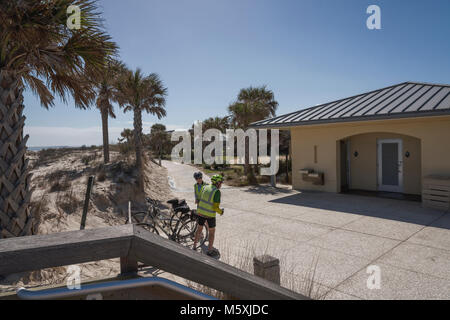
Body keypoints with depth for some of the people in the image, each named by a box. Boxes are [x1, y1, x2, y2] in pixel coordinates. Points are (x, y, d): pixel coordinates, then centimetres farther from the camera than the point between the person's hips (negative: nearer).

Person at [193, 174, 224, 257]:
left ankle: (194, 247, 31)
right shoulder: (217, 192, -19)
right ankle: (210, 251, 20)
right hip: (210, 214, -5)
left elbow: (200, 200, 9)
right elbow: (215, 207, -20)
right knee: (212, 231, 13)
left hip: (201, 212, 6)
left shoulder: (205, 187, 1)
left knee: (199, 229, 22)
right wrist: (221, 212, -1)